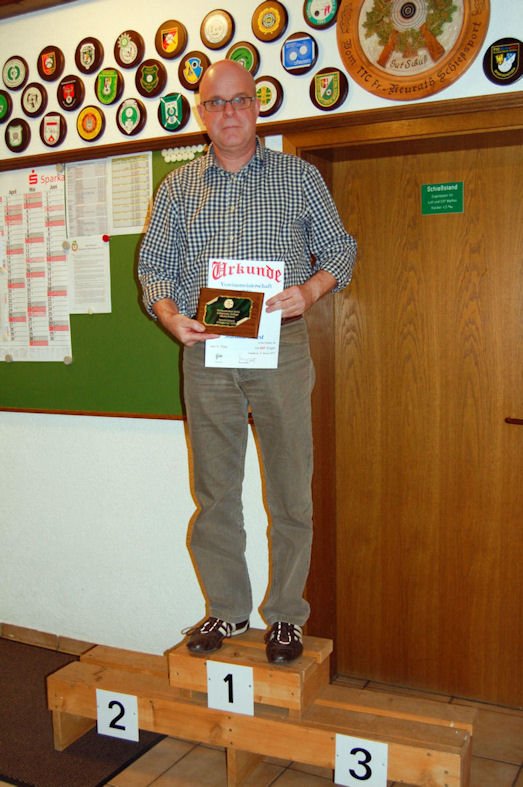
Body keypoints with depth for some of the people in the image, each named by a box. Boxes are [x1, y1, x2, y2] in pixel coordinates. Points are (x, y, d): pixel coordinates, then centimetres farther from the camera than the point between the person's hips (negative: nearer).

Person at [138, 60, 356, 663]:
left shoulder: (299, 177, 8)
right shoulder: (178, 187, 13)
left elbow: (339, 248, 8)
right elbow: (154, 264, 12)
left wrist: (310, 290, -13)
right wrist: (171, 315, -8)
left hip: (281, 346, -1)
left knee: (290, 489, 1)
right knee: (215, 489, 7)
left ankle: (286, 615, 17)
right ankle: (226, 610, 22)